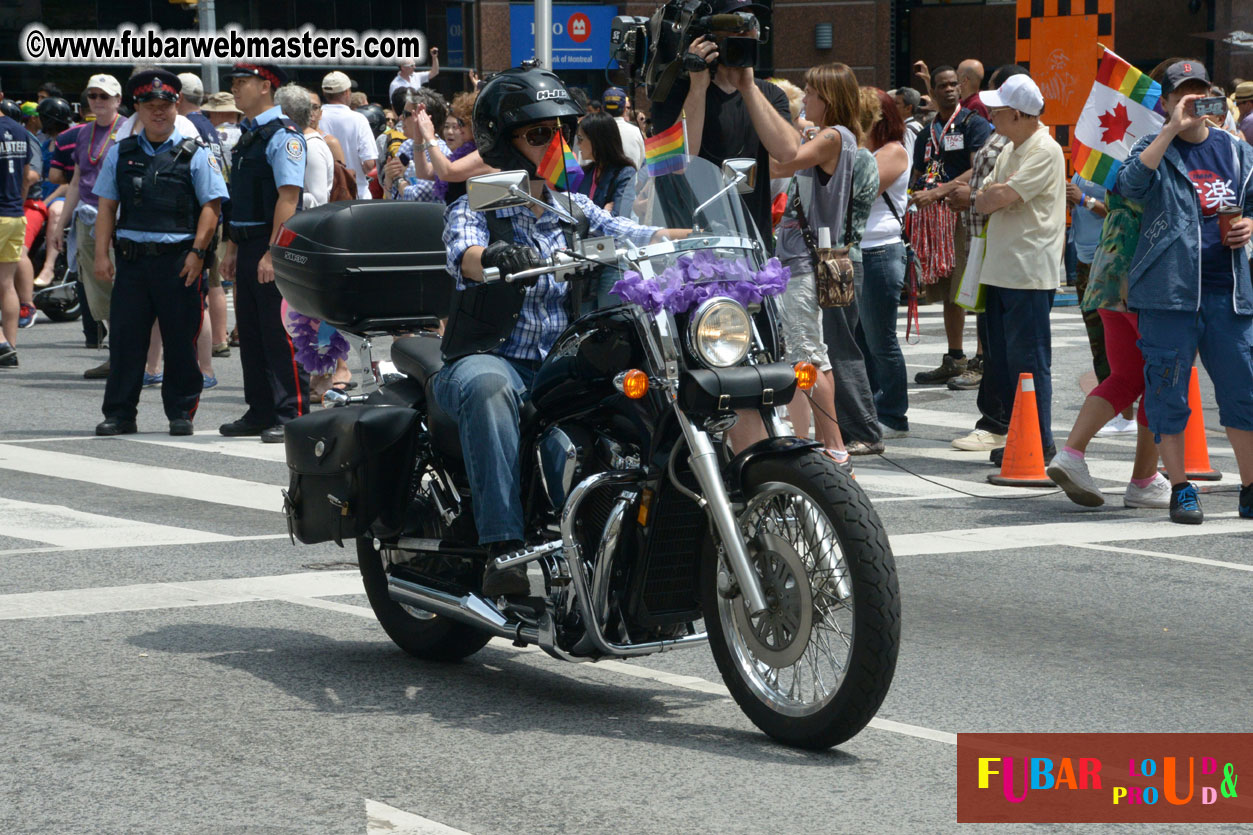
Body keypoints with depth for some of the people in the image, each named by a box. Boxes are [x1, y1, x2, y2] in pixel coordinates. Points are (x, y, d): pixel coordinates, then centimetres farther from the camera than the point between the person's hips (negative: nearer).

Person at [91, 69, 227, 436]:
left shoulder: (195, 153, 3)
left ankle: (181, 413, 11)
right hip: (132, 257, 3)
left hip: (178, 258, -2)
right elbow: (107, 206, 12)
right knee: (126, 337, 1)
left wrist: (197, 252, -11)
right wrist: (102, 254, 3)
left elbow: (211, 206, -2)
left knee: (180, 340, 2)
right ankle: (119, 413, 7)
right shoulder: (121, 154, 12)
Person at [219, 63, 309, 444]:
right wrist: (233, 249, 19)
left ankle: (292, 416, -4)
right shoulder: (248, 134, 16)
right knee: (251, 333, 13)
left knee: (281, 334, -7)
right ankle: (261, 413, 20)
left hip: (275, 244, -10)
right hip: (248, 246, 10)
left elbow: (288, 197, -20)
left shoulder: (282, 134, -13)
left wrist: (272, 253, -24)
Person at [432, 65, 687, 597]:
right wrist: (494, 258, -46)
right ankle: (503, 548, -43)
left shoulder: (573, 210, 17)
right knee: (487, 387, -39)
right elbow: (464, 253, -22)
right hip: (491, 359, -4)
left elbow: (630, 236, 1)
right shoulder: (474, 210, 2)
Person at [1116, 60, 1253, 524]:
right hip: (1169, 290, -3)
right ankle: (1180, 490, 10)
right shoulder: (1156, 149, 2)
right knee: (1167, 392, 0)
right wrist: (1173, 129, -23)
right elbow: (1131, 184, -21)